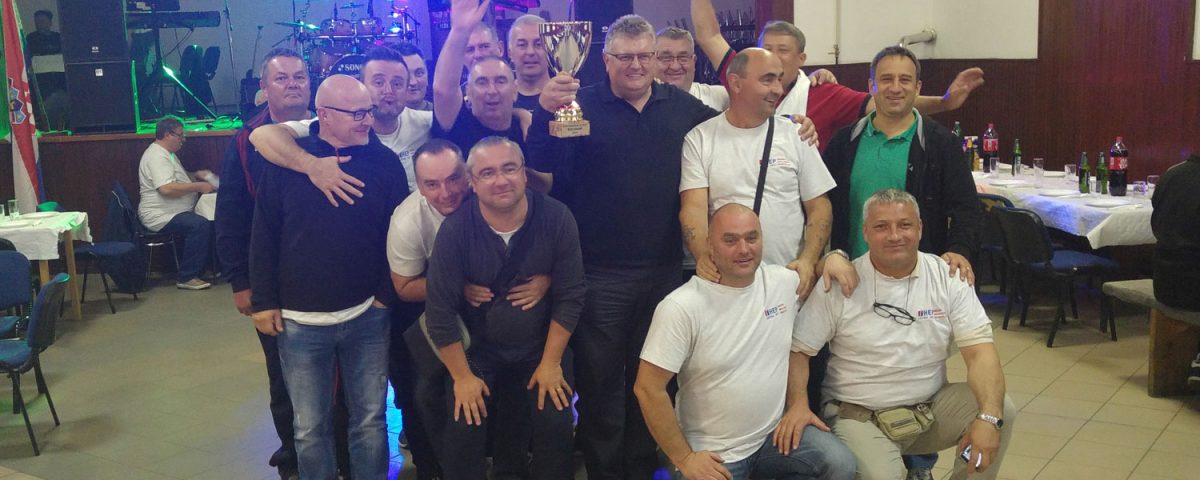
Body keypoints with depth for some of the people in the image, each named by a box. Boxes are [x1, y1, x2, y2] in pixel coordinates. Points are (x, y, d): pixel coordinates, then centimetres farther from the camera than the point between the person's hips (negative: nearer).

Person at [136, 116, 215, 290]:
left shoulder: (166, 153, 18)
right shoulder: (157, 156, -17)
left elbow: (176, 179, 32)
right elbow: (167, 189, -29)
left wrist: (196, 175, 13)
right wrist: (198, 186, -22)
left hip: (174, 213, 11)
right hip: (160, 216, -11)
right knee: (200, 225, -30)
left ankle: (204, 266, 9)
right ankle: (186, 277, -23)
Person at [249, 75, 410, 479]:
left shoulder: (384, 160, -2)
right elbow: (264, 235, 0)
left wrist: (387, 293, -3)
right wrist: (263, 301, -2)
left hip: (366, 317, 0)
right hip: (299, 320, 0)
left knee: (370, 419, 11)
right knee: (309, 427, 10)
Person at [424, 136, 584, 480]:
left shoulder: (556, 218, -16)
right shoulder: (455, 230, -18)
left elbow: (570, 296, -10)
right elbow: (440, 310, -14)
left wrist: (550, 362, -9)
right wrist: (462, 376, -10)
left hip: (542, 345, 1)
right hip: (478, 348, 0)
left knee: (557, 425, -16)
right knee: (462, 431, -15)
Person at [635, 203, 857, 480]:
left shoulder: (786, 281, -3)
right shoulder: (682, 306, -18)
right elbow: (648, 389, -16)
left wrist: (797, 405, 3)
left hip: (775, 432, 3)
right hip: (713, 454, -3)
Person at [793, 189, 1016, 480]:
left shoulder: (947, 277, -2)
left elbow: (979, 351, -9)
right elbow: (799, 350, -5)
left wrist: (988, 417, -25)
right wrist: (798, 406, -23)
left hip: (933, 408, 3)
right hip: (859, 418, -3)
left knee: (1002, 410, -19)